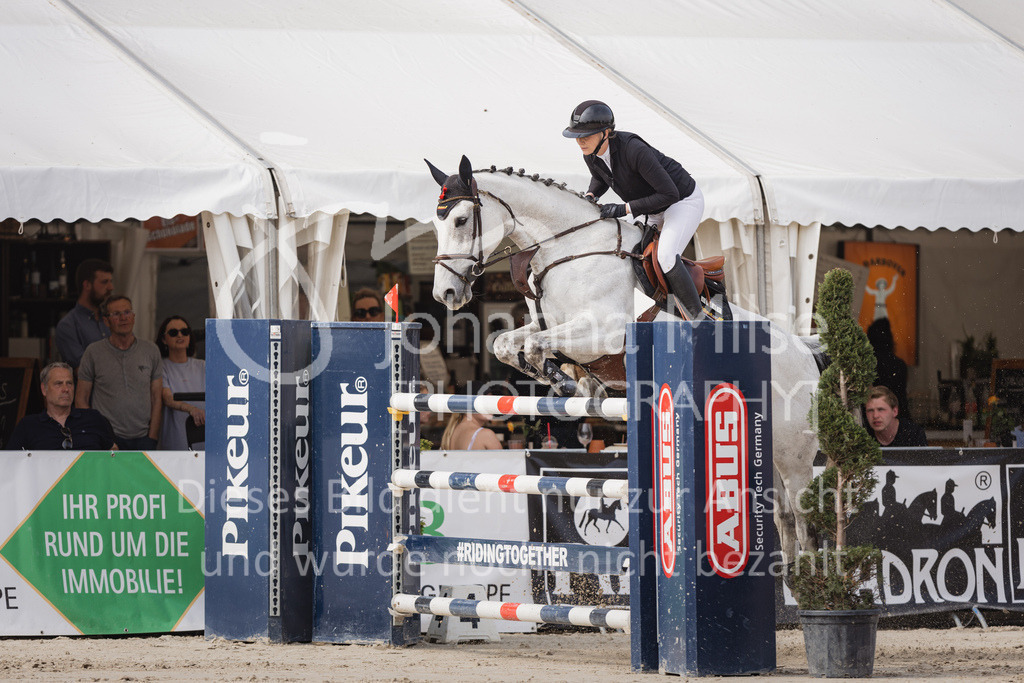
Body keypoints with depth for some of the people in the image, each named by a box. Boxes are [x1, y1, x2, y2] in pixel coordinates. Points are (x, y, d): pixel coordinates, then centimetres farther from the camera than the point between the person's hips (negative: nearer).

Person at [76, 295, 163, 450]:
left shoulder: (151, 350, 10)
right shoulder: (94, 352, 4)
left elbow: (157, 399, 11)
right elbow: (81, 400, 5)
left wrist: (152, 438, 2)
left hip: (143, 437, 2)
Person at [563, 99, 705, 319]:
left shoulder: (634, 150, -36)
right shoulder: (591, 156, -13)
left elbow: (669, 194, -34)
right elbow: (599, 179, 13)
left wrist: (625, 209, -35)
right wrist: (590, 196, -9)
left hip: (684, 201, -9)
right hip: (656, 211, 9)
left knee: (666, 257, -29)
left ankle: (699, 321, -18)